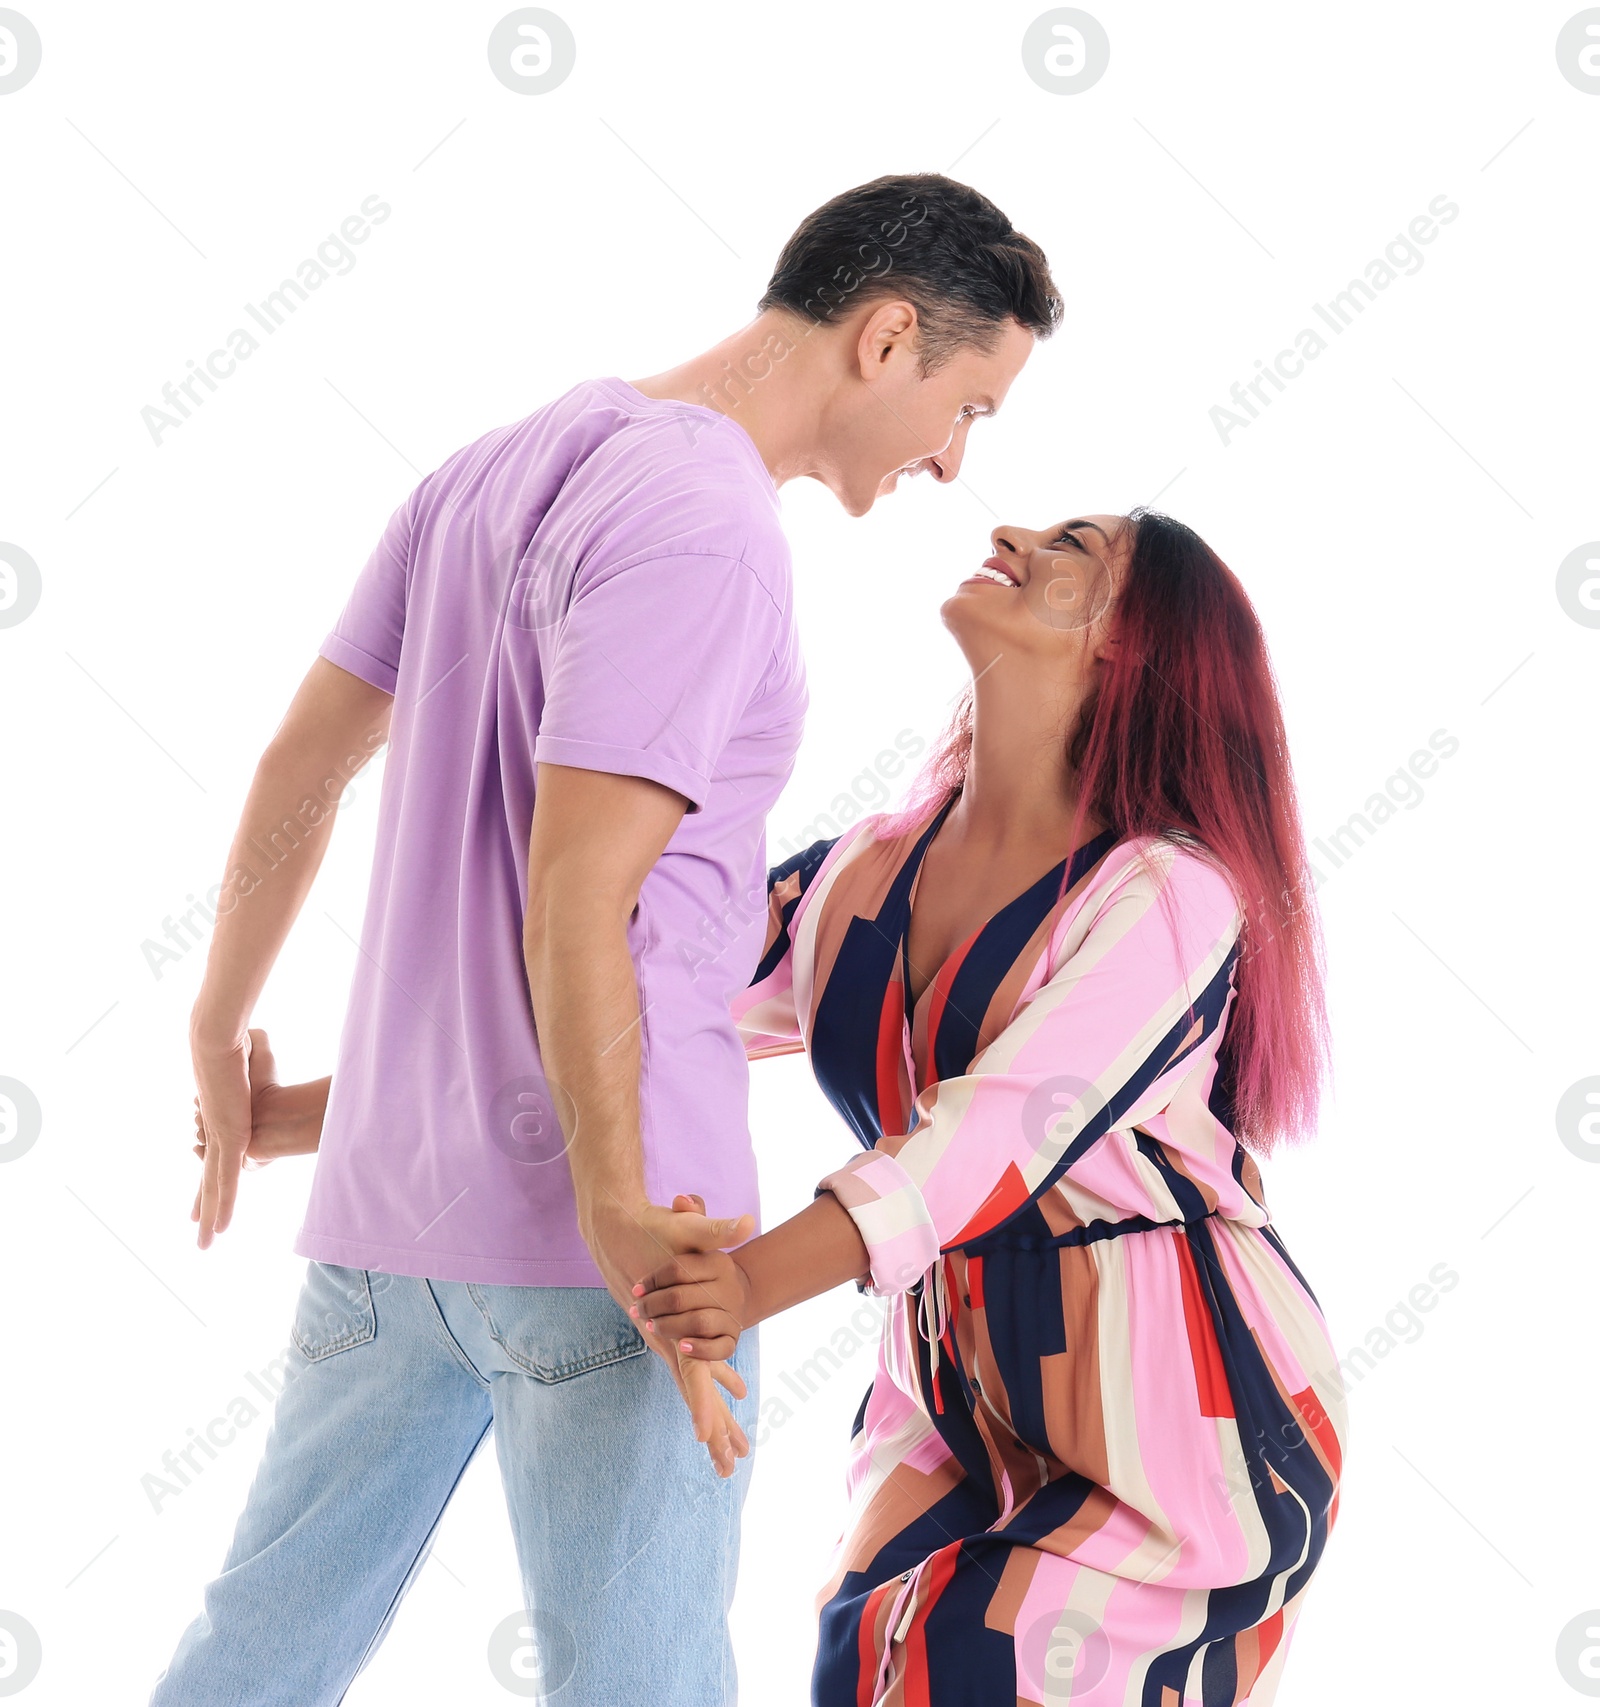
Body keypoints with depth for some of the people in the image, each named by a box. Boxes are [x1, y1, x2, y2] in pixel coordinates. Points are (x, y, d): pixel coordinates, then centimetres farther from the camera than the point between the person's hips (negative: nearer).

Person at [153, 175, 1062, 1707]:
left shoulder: (500, 470, 12)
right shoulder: (700, 524, -14)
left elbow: (299, 766, 19)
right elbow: (576, 905, -20)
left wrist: (224, 1025, 29)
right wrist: (616, 1210, -17)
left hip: (394, 1188, 9)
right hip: (574, 1202, -8)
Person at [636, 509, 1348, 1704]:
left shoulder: (1173, 895, -18)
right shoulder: (863, 877, 0)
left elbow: (1011, 1128, -30)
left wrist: (760, 1280, -43)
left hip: (1182, 1425, -5)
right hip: (960, 1408, 5)